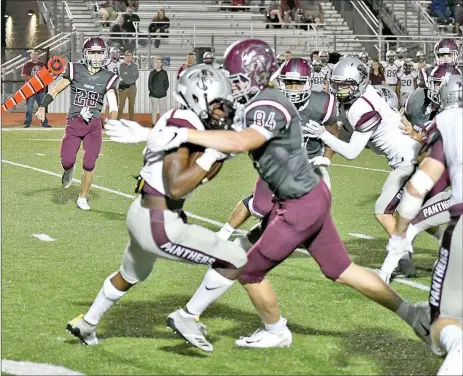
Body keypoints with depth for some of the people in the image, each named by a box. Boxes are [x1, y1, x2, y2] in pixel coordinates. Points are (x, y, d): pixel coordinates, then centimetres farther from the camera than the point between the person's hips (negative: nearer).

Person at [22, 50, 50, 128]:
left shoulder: (42, 65, 13)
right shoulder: (27, 65, 1)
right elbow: (24, 76, -10)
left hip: (41, 89, 3)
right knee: (29, 108, -4)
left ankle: (44, 123, 12)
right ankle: (27, 123, 0)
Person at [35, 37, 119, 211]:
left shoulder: (108, 78, 5)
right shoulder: (75, 71, 2)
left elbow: (113, 105, -1)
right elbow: (56, 90, 6)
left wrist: (111, 123, -20)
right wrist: (42, 107, -7)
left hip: (94, 125, 1)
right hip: (73, 123, -1)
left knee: (89, 164, -5)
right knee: (67, 161, -12)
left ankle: (83, 198, 16)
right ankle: (69, 170, 27)